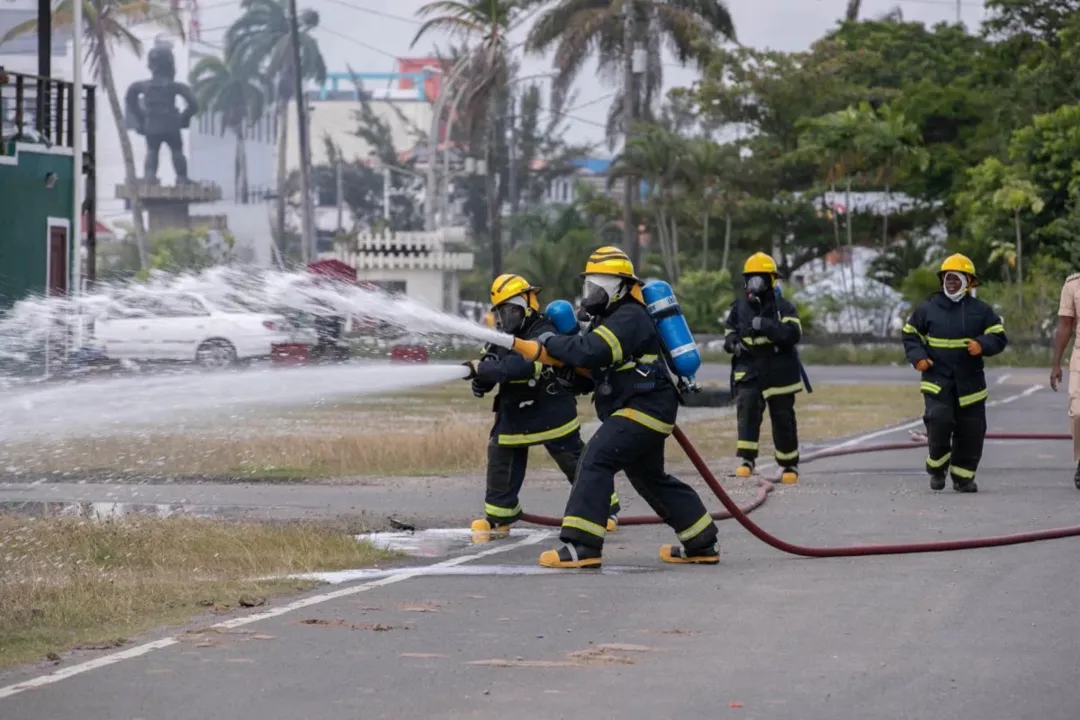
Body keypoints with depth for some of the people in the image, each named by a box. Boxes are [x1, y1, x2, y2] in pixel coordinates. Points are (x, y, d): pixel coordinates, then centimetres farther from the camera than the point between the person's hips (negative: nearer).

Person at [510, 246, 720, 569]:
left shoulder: (629, 318, -17)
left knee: (596, 460, -19)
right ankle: (701, 543, 31)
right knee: (649, 476, 21)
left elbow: (590, 352, -31)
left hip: (644, 407, -11)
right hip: (646, 408, 11)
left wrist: (551, 342, -16)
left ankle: (581, 546, -24)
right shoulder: (609, 318, 18)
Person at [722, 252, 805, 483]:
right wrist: (734, 343, -6)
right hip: (748, 371, 2)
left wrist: (766, 325, -29)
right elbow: (729, 333, 18)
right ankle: (746, 459, -21)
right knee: (747, 410, -19)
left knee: (783, 419, 6)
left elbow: (793, 333, -19)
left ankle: (789, 465, 20)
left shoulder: (782, 306, -5)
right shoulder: (739, 307, 7)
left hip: (778, 372, -2)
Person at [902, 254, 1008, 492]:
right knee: (939, 420, -20)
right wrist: (917, 357, -4)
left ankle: (963, 476, 16)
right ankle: (937, 468, 1)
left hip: (970, 381, 2)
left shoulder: (981, 310, 5)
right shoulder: (929, 308, 4)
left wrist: (982, 345, -16)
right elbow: (910, 334, 13)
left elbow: (999, 337, 4)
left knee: (971, 430, 2)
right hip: (937, 380, -1)